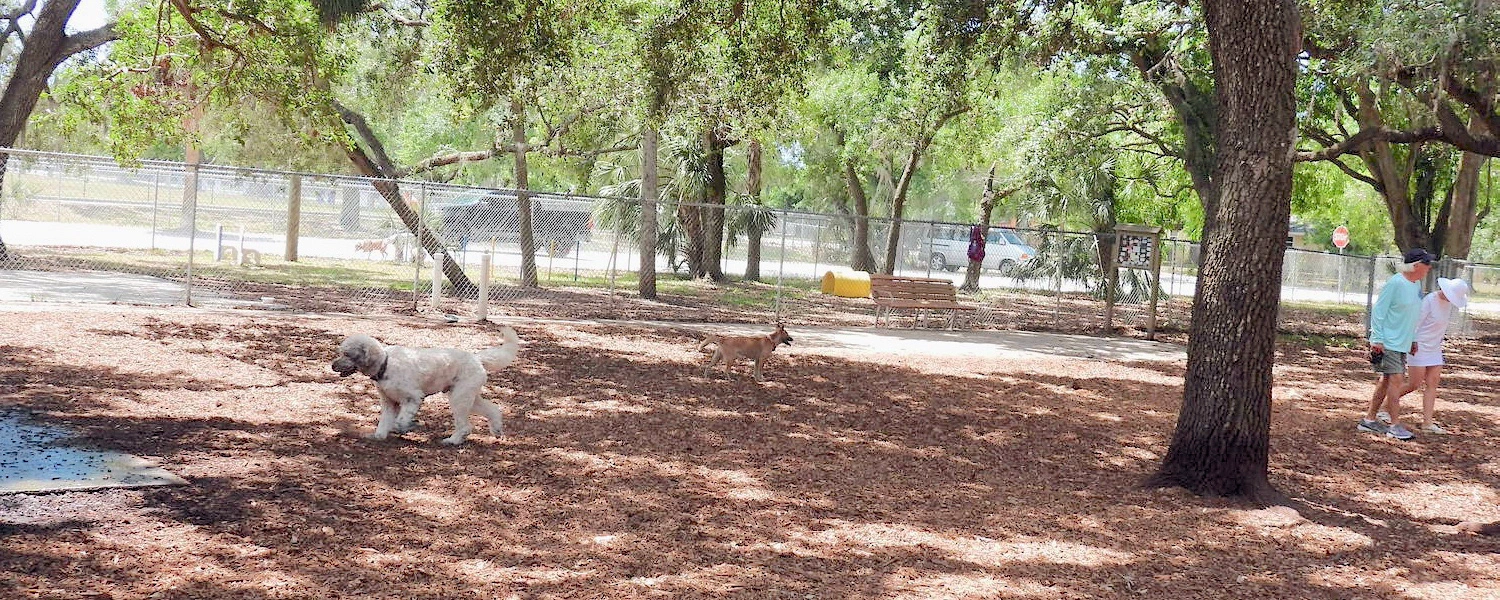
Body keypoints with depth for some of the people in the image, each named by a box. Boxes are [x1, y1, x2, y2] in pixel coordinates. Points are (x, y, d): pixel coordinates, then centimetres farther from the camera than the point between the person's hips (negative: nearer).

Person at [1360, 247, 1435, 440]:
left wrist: (1413, 339, 21)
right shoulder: (1395, 283, -16)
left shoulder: (1417, 284, 11)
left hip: (1402, 343, 9)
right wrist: (1377, 339, -18)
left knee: (1386, 381, 11)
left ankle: (1370, 419, 18)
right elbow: (1378, 311, -15)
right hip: (1388, 343, -9)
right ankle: (1395, 425, -10)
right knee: (1396, 379, -12)